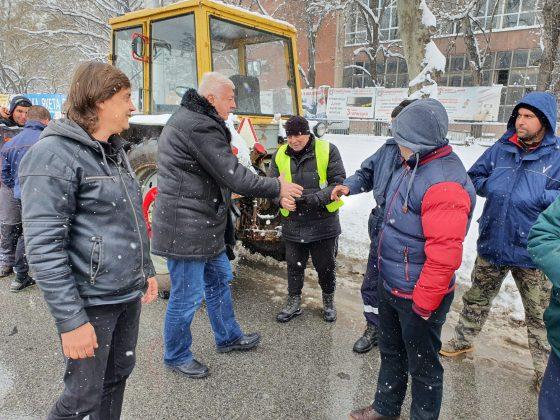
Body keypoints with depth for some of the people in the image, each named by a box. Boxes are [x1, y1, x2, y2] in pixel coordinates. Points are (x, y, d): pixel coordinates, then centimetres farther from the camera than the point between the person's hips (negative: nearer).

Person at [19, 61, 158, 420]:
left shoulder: (115, 151, 11)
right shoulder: (54, 155, -16)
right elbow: (43, 248, -20)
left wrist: (147, 270, 18)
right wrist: (71, 320, -20)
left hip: (129, 295, 8)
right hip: (91, 303, -7)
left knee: (118, 376, 20)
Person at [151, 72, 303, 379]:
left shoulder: (189, 119, 14)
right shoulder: (199, 126, -21)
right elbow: (233, 175, -22)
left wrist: (227, 193, 12)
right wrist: (277, 188, -11)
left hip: (202, 224, 11)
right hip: (185, 228, -11)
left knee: (219, 279, 21)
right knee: (188, 295, 4)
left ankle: (228, 337, 39)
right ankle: (176, 356, 26)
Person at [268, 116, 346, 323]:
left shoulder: (328, 151, -8)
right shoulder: (280, 155, 2)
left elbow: (339, 183, -10)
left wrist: (317, 198, -25)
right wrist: (281, 199, -18)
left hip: (324, 224, -2)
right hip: (292, 225, 2)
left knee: (326, 266, 14)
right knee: (294, 266, 16)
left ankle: (328, 301, 38)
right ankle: (294, 302, 36)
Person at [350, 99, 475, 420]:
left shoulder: (444, 184, -28)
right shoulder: (414, 166, 3)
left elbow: (444, 257, -29)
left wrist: (421, 305, -21)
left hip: (418, 297, -9)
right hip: (391, 285, 9)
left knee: (422, 365, 13)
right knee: (391, 353, 25)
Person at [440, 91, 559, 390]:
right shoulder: (501, 148, 1)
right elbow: (474, 177, 9)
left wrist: (536, 196, -23)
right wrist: (493, 187, -7)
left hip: (531, 251, -3)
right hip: (492, 243, 3)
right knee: (477, 298, 20)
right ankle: (463, 340, 41)